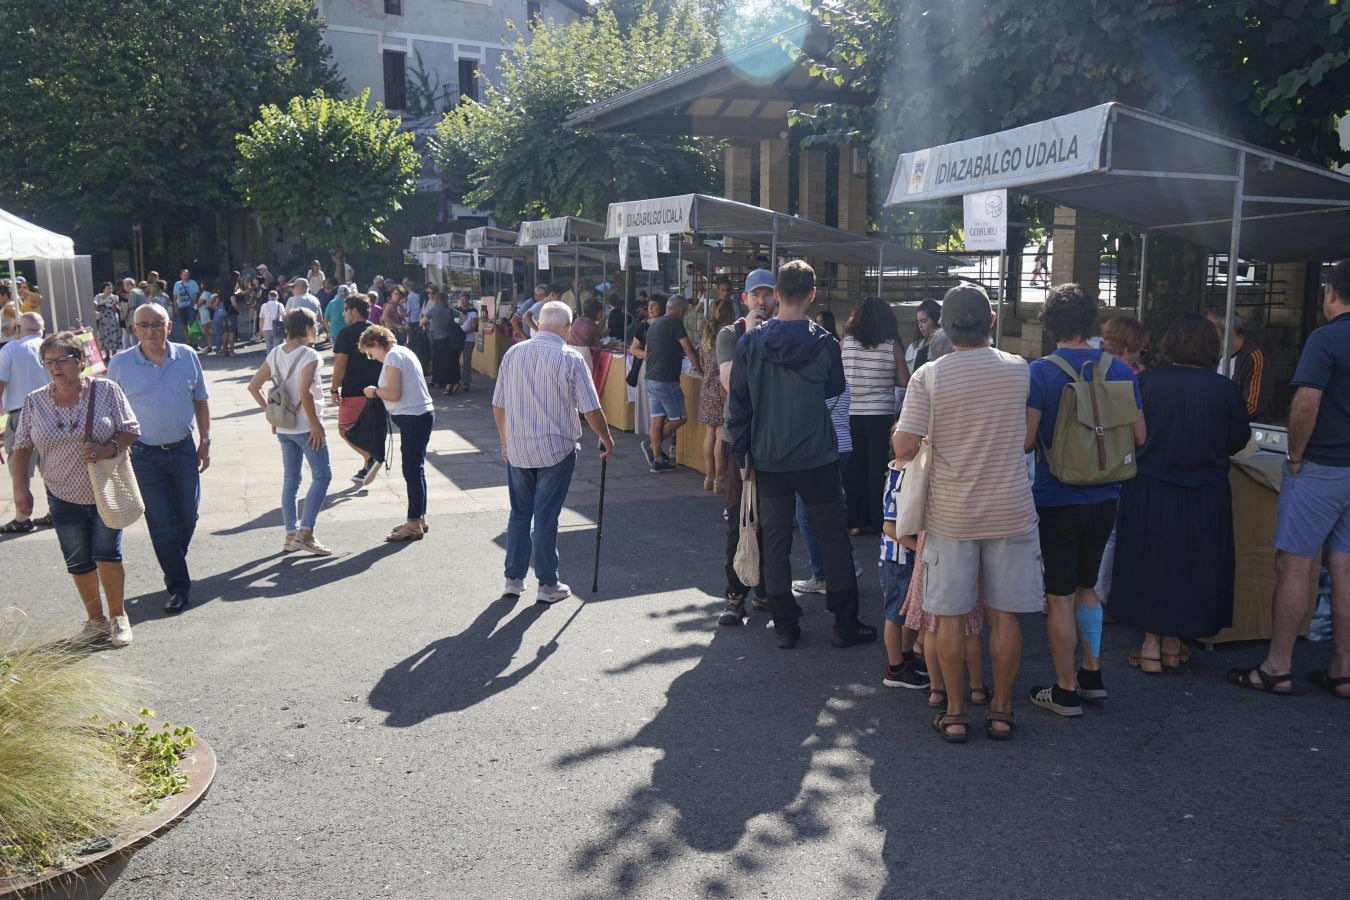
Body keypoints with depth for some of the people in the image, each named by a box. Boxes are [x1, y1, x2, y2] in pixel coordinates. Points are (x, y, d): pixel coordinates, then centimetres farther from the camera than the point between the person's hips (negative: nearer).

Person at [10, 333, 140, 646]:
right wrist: (21, 488, 0)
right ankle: (96, 621, 25)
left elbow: (131, 430, -5)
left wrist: (107, 450, -22)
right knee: (79, 563, 9)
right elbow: (22, 449, 6)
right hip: (64, 498, 3)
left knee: (107, 554, -7)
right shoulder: (35, 402, 0)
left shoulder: (106, 391, -7)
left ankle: (119, 616, 14)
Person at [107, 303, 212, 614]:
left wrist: (205, 441, 6)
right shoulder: (120, 364, -6)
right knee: (160, 524, 0)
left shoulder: (187, 357, 0)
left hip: (184, 451, 2)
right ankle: (179, 586, 9)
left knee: (187, 518, 12)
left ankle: (174, 565, 36)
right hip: (145, 456, -2)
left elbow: (201, 401, 8)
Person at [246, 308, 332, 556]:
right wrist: (316, 424, -18)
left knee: (290, 479, 13)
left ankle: (291, 535, 18)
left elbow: (253, 386, 8)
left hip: (283, 427, 7)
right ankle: (305, 533, -6)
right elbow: (305, 392, -27)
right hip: (306, 427, -7)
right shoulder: (309, 355, -15)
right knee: (322, 476, 1)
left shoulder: (276, 353, 7)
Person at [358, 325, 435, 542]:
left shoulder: (392, 357, -13)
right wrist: (379, 391, 12)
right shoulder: (403, 352, 17)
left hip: (414, 418, -10)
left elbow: (394, 394, -21)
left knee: (412, 471, -5)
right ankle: (419, 519, 25)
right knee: (416, 470, 16)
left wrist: (374, 391, -4)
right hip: (421, 414, 10)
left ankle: (414, 525, 1)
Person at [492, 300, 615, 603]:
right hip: (555, 450, -4)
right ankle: (547, 585, 13)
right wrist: (607, 441, 7)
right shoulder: (569, 359, -11)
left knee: (519, 513, 16)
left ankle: (514, 579, 21)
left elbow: (498, 405, 7)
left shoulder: (513, 353, 1)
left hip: (517, 449, 4)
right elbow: (591, 410, -9)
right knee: (546, 516, 4)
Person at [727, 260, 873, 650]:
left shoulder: (750, 342, -6)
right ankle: (846, 625, 14)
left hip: (768, 459, 2)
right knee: (834, 540, 9)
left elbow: (738, 403, -4)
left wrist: (743, 455, 4)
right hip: (816, 457, -2)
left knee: (776, 541, 10)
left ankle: (785, 626, 15)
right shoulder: (823, 343, -11)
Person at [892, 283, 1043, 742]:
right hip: (1011, 512, 2)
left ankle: (955, 713, 16)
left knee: (950, 616, 8)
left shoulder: (928, 377, -10)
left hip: (951, 515, -1)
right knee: (1005, 614, 11)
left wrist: (903, 428, 7)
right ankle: (1000, 711, 21)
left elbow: (904, 449, -15)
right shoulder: (1019, 370, -2)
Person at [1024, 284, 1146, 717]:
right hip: (1104, 498, 5)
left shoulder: (1040, 372, -15)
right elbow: (1139, 436, 5)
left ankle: (1066, 692, 14)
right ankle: (1092, 675, 30)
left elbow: (1026, 440, -18)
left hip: (1056, 499, -5)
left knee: (1060, 595, 6)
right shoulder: (1119, 370, 0)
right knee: (1086, 586, 22)